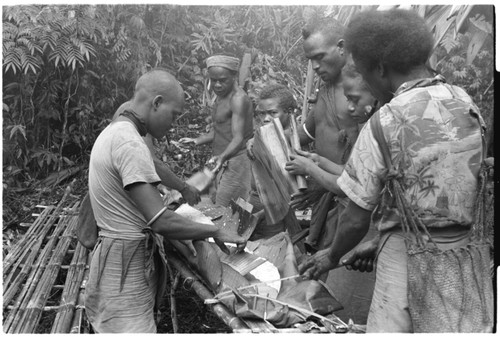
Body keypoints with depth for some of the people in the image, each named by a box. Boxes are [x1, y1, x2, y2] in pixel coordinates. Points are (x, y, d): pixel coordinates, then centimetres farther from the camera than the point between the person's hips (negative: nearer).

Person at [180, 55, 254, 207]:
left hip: (235, 162, -9)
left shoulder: (239, 99, -14)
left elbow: (238, 138, -22)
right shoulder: (221, 97, 16)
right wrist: (197, 140, 5)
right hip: (222, 163, 9)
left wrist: (222, 157, -39)